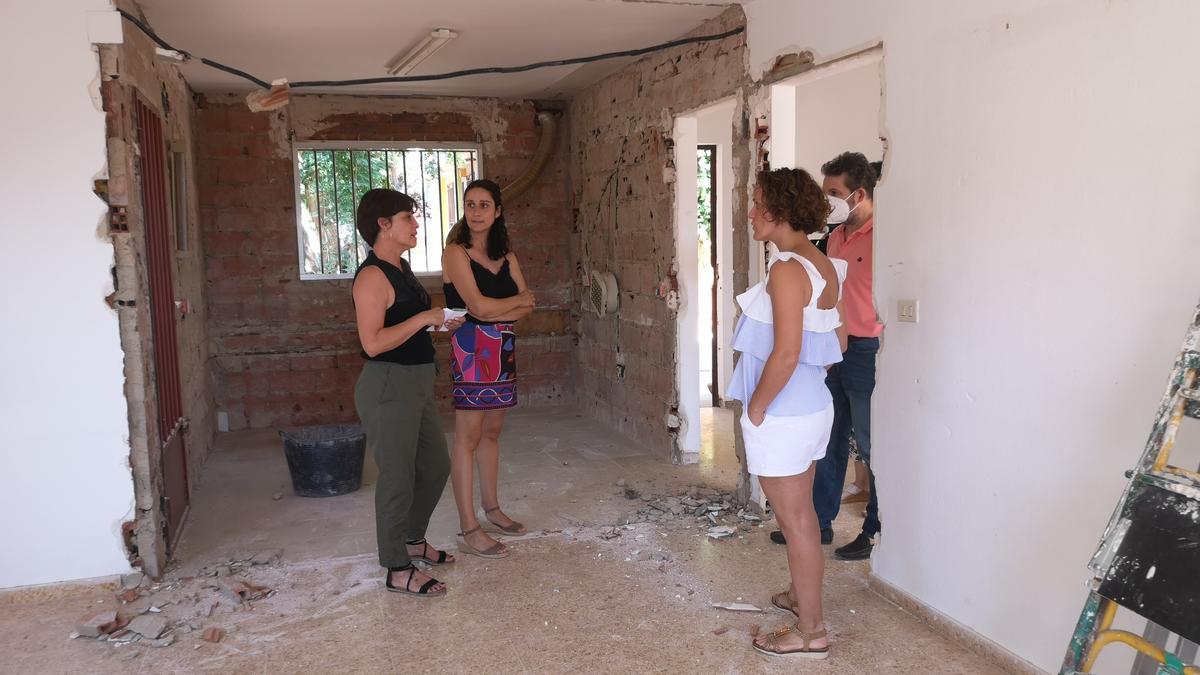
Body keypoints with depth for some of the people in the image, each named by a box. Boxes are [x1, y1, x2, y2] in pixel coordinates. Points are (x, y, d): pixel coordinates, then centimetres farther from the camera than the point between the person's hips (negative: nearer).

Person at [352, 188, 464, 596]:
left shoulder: (401, 268, 12)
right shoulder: (372, 275, -18)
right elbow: (373, 343, -25)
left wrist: (440, 323, 9)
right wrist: (425, 318, -21)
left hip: (416, 383, 10)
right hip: (388, 387, -10)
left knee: (436, 466, 19)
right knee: (398, 478, 1)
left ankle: (413, 540, 39)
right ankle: (397, 570, 16)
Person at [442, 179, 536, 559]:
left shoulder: (506, 256, 12)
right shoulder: (456, 253, -8)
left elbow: (527, 306, 4)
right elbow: (479, 306, -18)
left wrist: (494, 311, -15)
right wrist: (519, 300, -2)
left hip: (503, 349, 7)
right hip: (472, 350, -7)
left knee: (491, 431, 15)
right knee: (468, 437, -4)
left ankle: (491, 509, 28)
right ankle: (469, 531, -1)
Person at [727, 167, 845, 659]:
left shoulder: (786, 268, -21)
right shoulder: (824, 266, 7)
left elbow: (785, 353, -26)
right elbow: (833, 344, 14)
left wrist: (756, 409, -16)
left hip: (783, 414, -9)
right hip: (813, 406, 9)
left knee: (794, 519, 3)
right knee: (801, 512, 24)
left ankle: (810, 631, 16)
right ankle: (802, 594, 42)